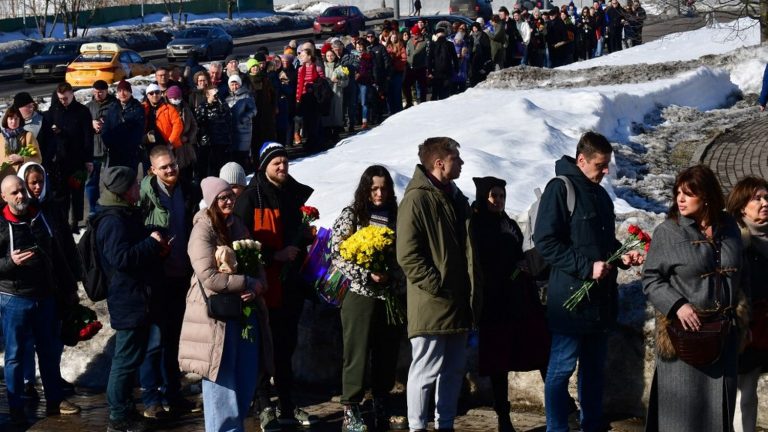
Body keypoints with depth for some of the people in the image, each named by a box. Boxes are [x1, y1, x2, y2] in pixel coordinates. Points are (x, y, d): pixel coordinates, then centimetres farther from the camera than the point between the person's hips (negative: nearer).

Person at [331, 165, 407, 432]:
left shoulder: (396, 217, 11)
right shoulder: (351, 215, 0)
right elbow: (338, 255, -7)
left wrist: (392, 276, -6)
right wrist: (368, 274, -16)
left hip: (391, 297, 4)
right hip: (361, 297, -4)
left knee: (387, 355, 8)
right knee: (357, 355, -3)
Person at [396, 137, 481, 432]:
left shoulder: (456, 198, 17)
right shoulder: (417, 199, -10)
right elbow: (407, 255, -16)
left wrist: (473, 294, 16)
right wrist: (438, 286, -17)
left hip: (458, 304, 8)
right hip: (431, 306, -8)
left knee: (454, 369, 13)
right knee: (426, 370, -5)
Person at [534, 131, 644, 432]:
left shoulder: (601, 195, 16)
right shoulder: (560, 189, -9)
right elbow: (545, 242, -16)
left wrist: (622, 256, 6)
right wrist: (586, 267, -20)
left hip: (600, 300, 8)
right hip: (570, 298, -8)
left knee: (594, 368, 14)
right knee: (562, 368, -2)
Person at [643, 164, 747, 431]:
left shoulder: (728, 227, 6)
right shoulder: (667, 232, -7)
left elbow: (737, 276, 15)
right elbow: (651, 279, -5)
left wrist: (740, 318, 12)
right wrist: (677, 305, -19)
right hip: (685, 331, -4)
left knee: (719, 404, 12)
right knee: (683, 407, 0)